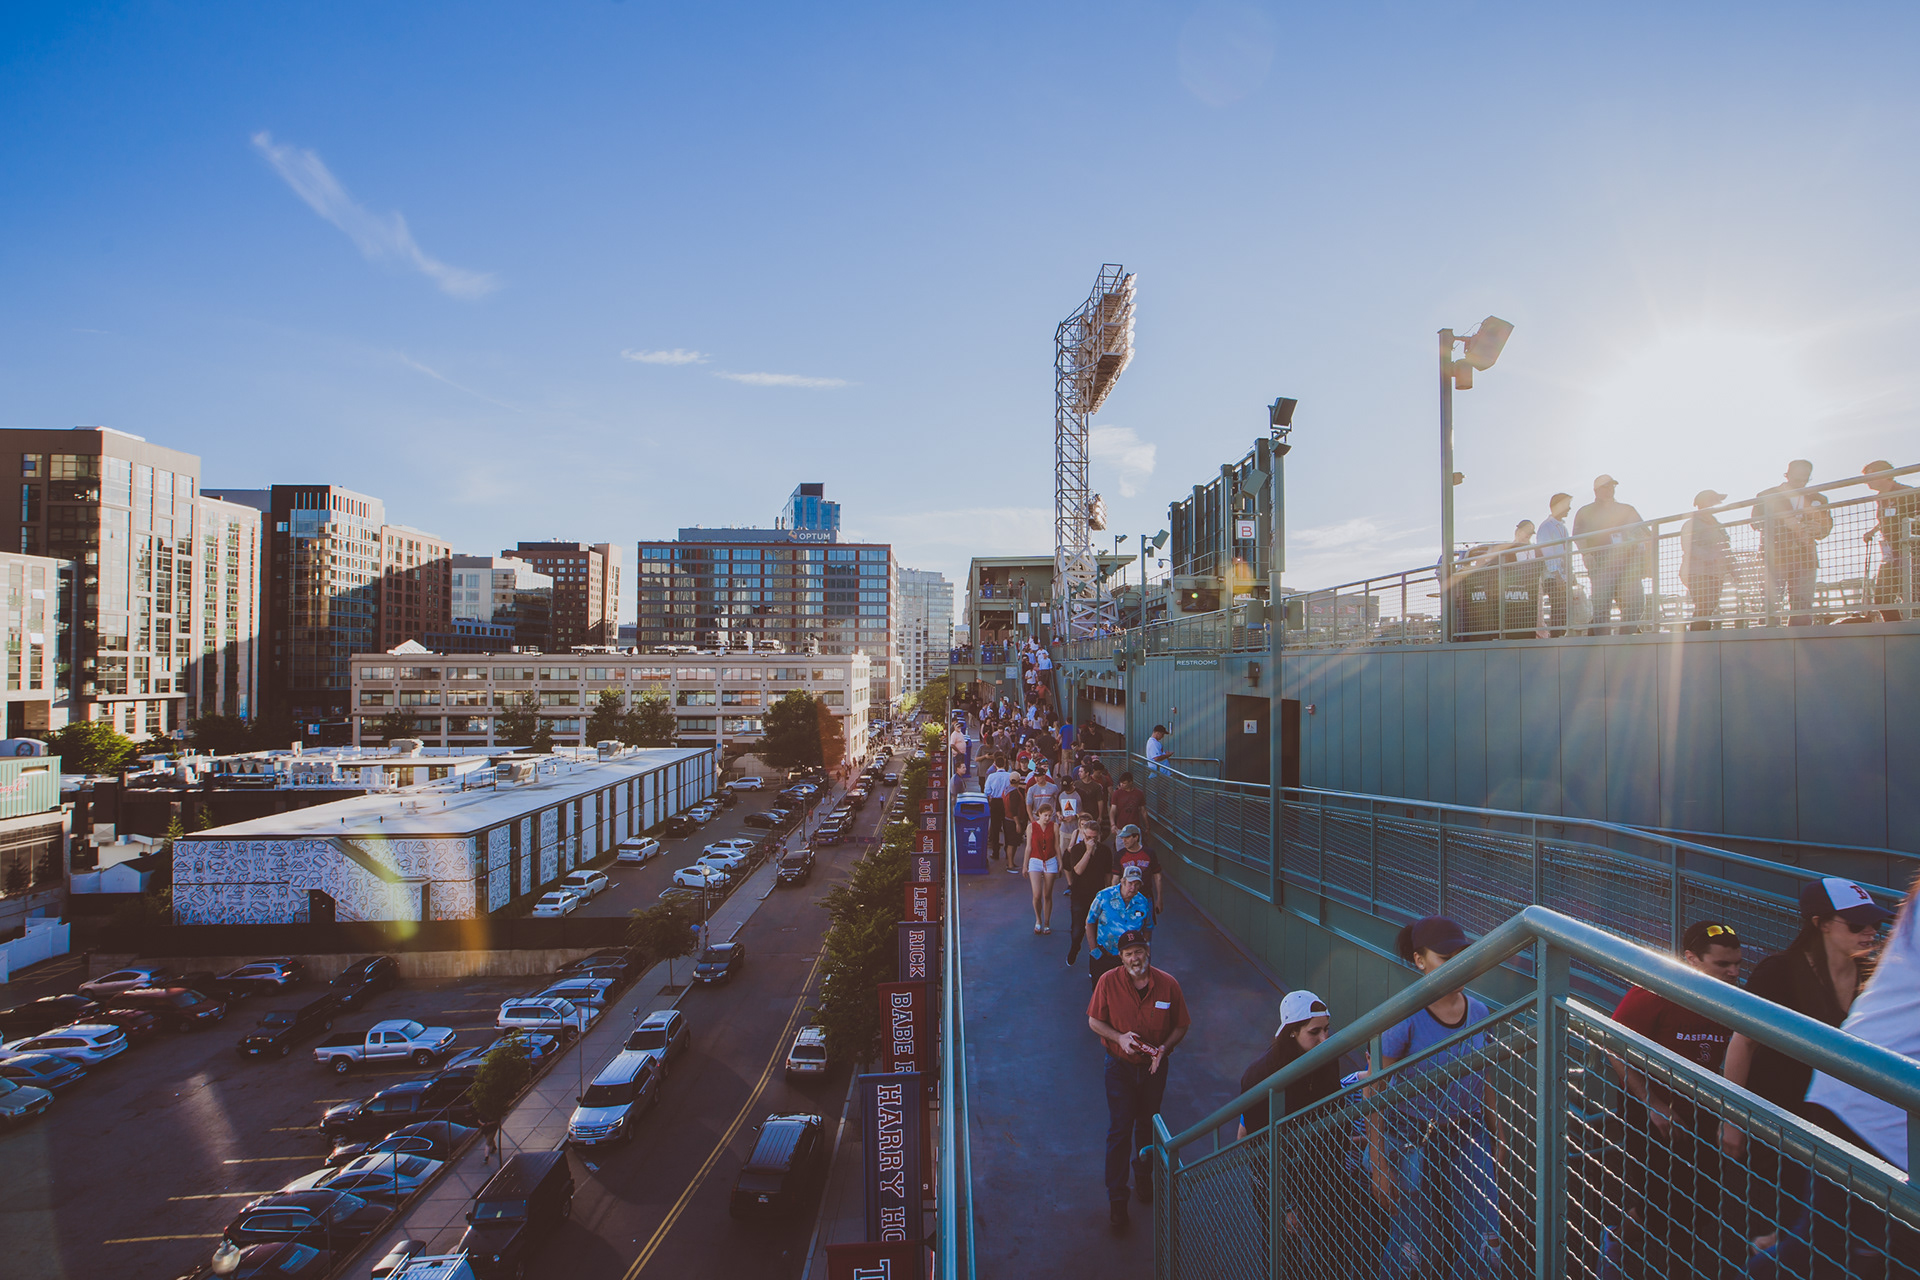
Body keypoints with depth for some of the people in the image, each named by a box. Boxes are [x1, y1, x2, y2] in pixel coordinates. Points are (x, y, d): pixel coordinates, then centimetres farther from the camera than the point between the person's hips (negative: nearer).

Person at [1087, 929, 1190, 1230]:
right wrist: (1119, 1037, -22)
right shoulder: (1108, 982, -16)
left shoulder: (1168, 984, -13)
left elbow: (1181, 1025, -1)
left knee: (1147, 1126, 20)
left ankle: (1143, 1178, 44)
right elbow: (1094, 1021, -6)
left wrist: (1164, 1047, -18)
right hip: (1120, 1067, -2)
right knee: (1119, 1130, -1)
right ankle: (1116, 1197, 14)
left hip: (1154, 1067, 2)